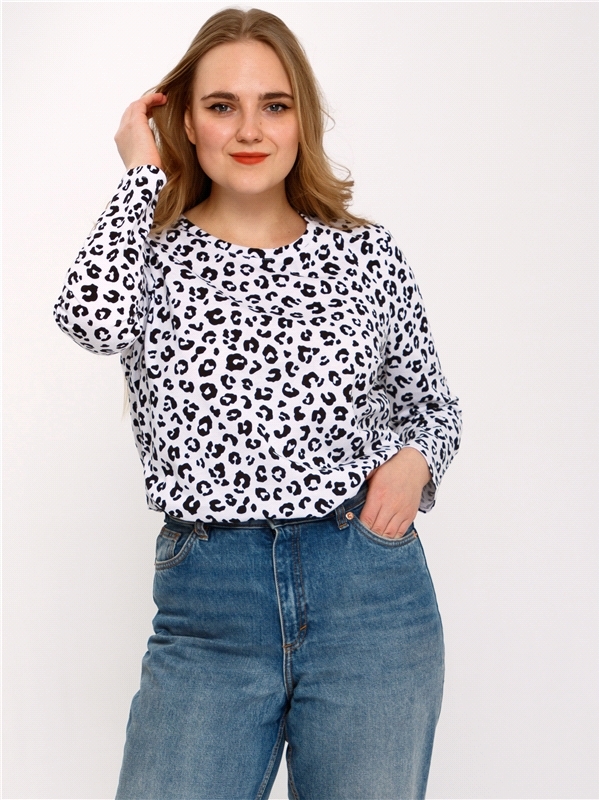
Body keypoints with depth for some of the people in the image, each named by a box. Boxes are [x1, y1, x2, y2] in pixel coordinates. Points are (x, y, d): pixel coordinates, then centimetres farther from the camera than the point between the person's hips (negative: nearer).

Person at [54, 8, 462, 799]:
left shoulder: (367, 253, 6)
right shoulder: (157, 256, 2)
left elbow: (432, 403, 17)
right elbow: (93, 317, -22)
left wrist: (414, 462, -5)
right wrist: (142, 172, -7)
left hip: (370, 594, 2)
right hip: (205, 611, -1)